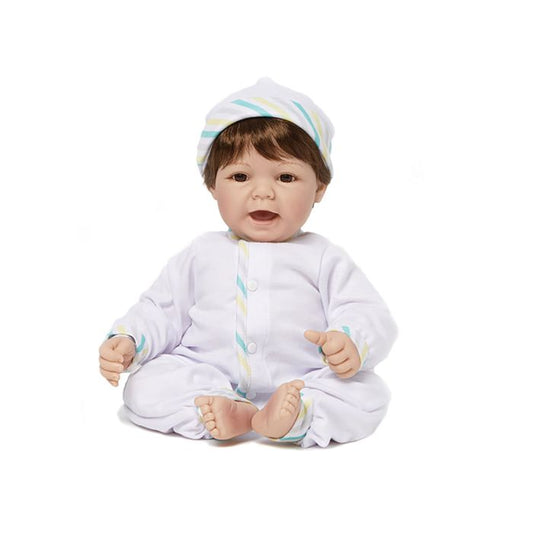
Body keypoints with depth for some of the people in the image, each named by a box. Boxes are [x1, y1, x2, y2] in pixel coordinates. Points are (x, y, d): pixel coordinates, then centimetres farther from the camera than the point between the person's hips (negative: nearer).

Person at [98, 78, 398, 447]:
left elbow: (370, 316, 0)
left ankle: (287, 417, -39)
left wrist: (351, 343, -23)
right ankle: (222, 410, -33)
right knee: (143, 388, -20)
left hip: (302, 384, -1)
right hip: (206, 383, 2)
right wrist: (128, 342, -3)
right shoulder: (202, 254, 14)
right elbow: (161, 311, 17)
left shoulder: (323, 259, 7)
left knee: (369, 395, -24)